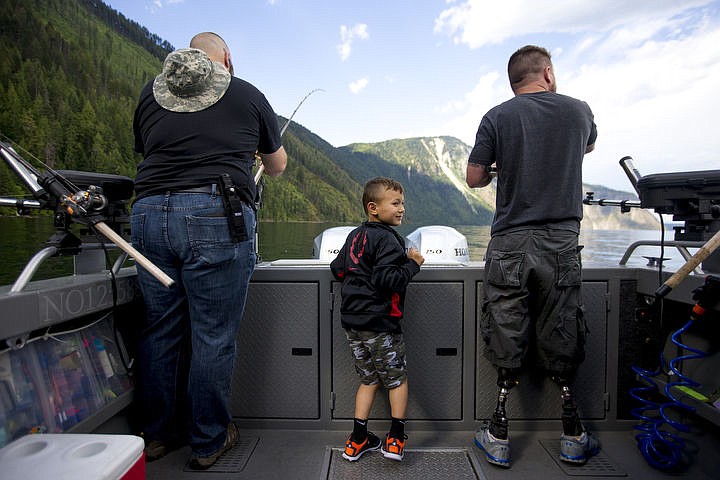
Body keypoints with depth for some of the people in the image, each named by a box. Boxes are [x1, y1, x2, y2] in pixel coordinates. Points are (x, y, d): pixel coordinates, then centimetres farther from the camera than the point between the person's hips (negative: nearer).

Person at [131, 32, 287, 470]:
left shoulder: (152, 93, 19)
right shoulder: (248, 96, 11)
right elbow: (278, 165, 23)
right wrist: (245, 153, 46)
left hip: (150, 213, 4)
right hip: (218, 216, -4)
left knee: (160, 329, 15)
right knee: (214, 335, 5)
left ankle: (158, 434, 31)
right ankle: (209, 441, 21)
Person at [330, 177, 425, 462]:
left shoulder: (354, 235, 11)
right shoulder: (387, 239, -15)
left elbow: (337, 269, 17)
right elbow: (387, 281, -25)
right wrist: (413, 264, -13)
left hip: (351, 321, 8)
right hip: (379, 323, -8)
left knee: (369, 379, 19)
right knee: (397, 378, 13)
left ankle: (357, 441, 23)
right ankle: (395, 439, 18)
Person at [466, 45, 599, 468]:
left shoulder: (498, 117, 0)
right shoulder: (578, 110, 7)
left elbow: (474, 178, 1)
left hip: (510, 244, -1)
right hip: (562, 243, 2)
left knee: (506, 339, 6)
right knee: (562, 341, 11)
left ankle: (499, 438, 16)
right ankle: (574, 438, 25)